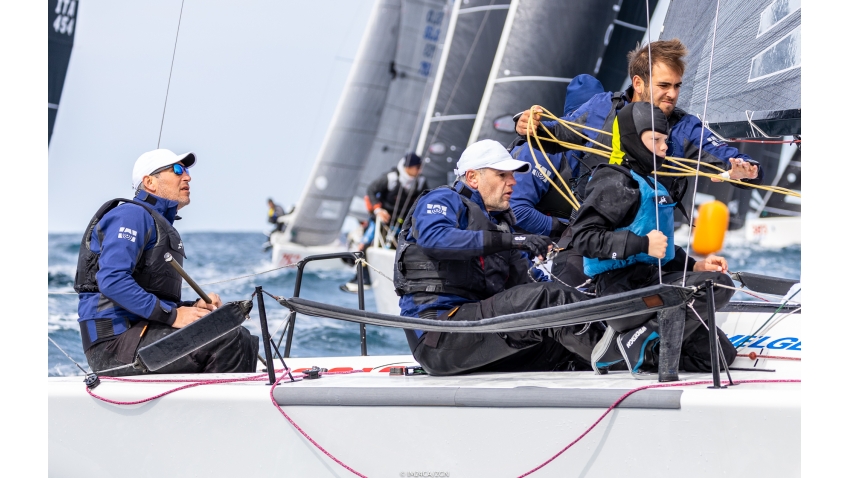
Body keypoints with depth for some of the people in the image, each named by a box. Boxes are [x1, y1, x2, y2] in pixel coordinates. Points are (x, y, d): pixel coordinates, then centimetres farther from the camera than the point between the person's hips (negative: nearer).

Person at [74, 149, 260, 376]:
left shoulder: (163, 226, 26)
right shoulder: (131, 215, -5)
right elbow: (112, 280, -20)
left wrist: (193, 306, 4)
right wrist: (173, 315, -19)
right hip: (115, 341, -10)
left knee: (244, 342, -2)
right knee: (228, 339, -22)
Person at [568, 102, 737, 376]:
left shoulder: (648, 184, 24)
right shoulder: (615, 182, -7)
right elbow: (584, 238, -19)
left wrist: (695, 266, 11)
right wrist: (642, 244, -25)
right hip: (624, 289, -10)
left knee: (721, 355, 7)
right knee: (718, 285, -25)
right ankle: (643, 343, -21)